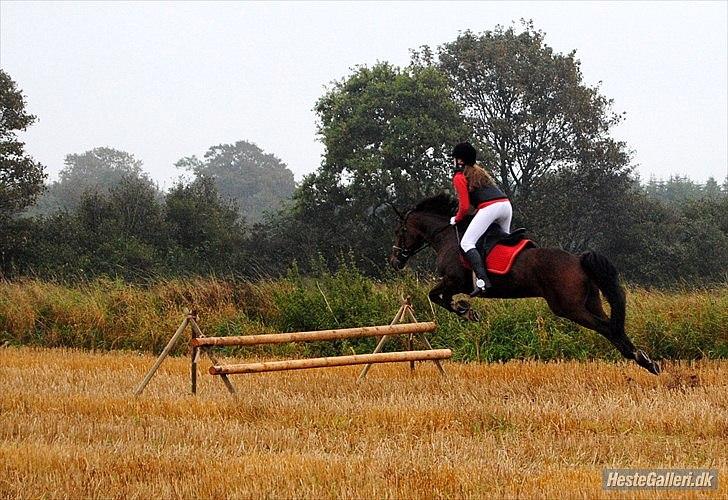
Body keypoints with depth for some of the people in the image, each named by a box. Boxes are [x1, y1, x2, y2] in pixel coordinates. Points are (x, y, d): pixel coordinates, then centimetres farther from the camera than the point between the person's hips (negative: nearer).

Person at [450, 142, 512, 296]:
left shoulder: (459, 177, 4)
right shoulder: (479, 171, 28)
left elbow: (465, 206, 0)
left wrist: (457, 219, 16)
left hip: (489, 208, -8)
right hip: (506, 204, 8)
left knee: (467, 243, -10)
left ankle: (482, 280, -29)